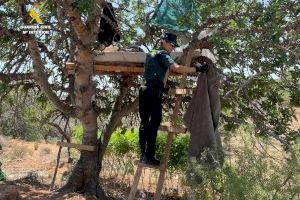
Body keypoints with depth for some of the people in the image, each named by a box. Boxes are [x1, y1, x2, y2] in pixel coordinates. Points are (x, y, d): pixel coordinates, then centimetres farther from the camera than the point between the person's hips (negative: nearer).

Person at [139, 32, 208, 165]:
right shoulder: (163, 54, -3)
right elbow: (177, 68, -18)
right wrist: (197, 68, -16)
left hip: (145, 89, 9)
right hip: (154, 91, -9)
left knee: (144, 122, 8)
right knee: (154, 122, -9)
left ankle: (143, 155, 11)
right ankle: (149, 157, -11)